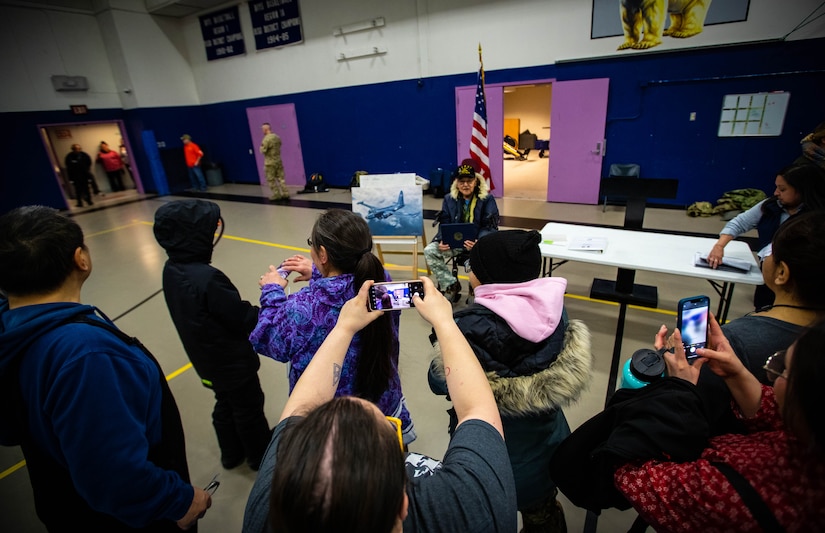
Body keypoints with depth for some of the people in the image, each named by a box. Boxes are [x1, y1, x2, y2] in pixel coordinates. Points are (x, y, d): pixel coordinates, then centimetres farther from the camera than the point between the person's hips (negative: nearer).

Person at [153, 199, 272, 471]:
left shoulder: (171, 270, -7)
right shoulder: (208, 278, -34)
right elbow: (244, 321, -26)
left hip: (207, 361, 7)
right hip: (234, 364, -7)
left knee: (225, 405, 27)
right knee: (249, 409, 16)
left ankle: (231, 454, 47)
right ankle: (262, 456, 38)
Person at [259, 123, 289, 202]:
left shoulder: (266, 139, -17)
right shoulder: (277, 137, 5)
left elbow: (263, 150, -16)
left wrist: (262, 145, 2)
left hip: (270, 163, -7)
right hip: (278, 160, 7)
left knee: (271, 180, 4)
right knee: (281, 178, 9)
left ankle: (277, 195, 7)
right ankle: (285, 193, 8)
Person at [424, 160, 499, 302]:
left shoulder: (487, 199, 0)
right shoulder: (449, 199, 10)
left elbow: (489, 227, -6)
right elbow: (444, 224, 7)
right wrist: (442, 241, -17)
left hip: (479, 242, -3)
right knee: (429, 250, -20)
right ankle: (450, 285, -9)